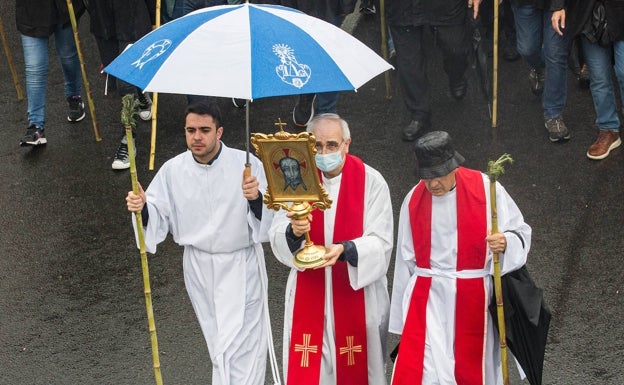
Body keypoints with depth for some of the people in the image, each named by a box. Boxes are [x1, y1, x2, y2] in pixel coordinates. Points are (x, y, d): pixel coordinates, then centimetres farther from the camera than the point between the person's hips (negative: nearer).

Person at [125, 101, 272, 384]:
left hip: (241, 266, -3)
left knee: (240, 344, -7)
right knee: (219, 342, 19)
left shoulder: (247, 164, -13)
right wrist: (142, 208, -21)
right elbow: (157, 216, 1)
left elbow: (268, 216, -14)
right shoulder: (173, 170, -4)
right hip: (199, 267, 4)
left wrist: (256, 199, -35)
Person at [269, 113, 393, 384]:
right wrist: (293, 232, -28)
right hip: (308, 293, 2)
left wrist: (344, 250, -31)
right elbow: (276, 237, -5)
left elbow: (381, 242, -13)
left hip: (357, 292, -2)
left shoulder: (371, 181, -10)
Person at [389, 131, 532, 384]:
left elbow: (521, 233, -2)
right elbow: (406, 261, 7)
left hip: (473, 300, -1)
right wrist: (401, 316, 11)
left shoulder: (485, 190, -8)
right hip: (427, 299, 1)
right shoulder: (414, 200, 0)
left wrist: (505, 243, -26)